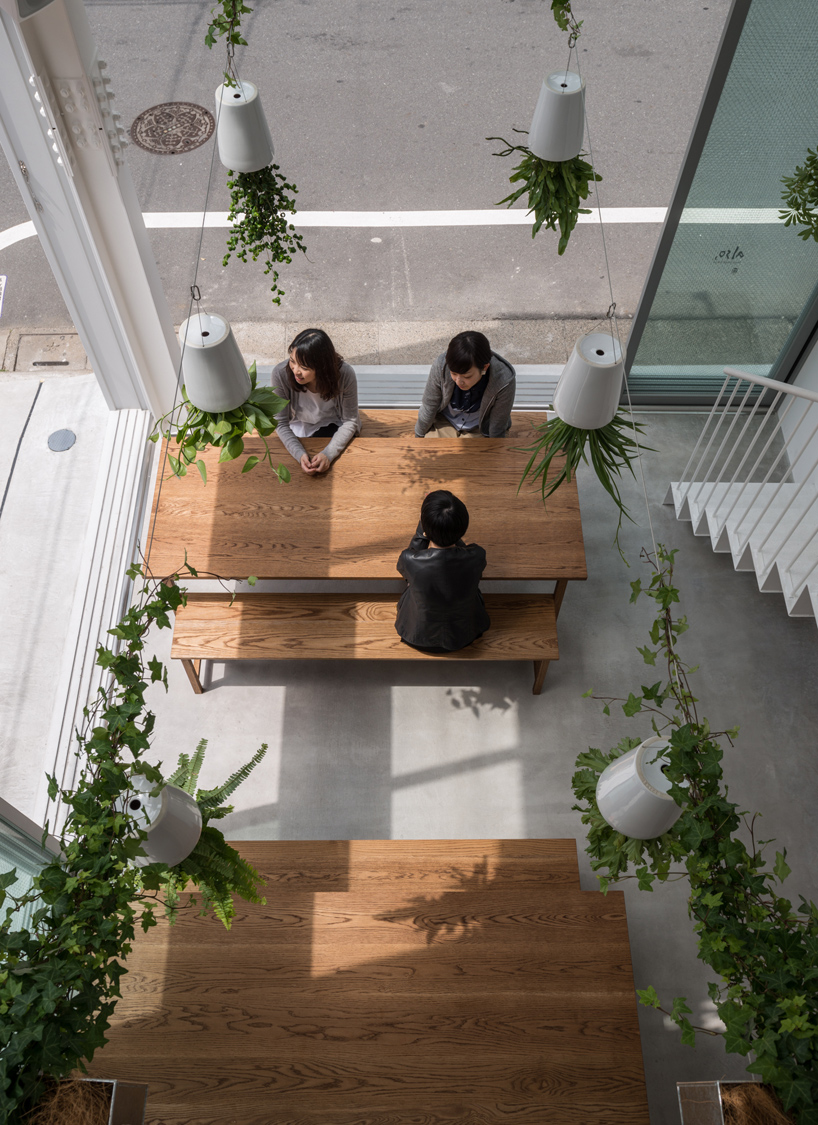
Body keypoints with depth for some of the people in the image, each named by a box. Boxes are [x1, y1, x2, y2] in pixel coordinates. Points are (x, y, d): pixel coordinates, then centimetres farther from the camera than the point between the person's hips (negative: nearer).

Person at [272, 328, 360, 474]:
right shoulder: (281, 374, -28)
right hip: (298, 430, 0)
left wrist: (329, 453, -31)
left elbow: (350, 421, -16)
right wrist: (299, 454, -32)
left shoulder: (345, 375, -28)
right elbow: (281, 423, -17)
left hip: (332, 428, 0)